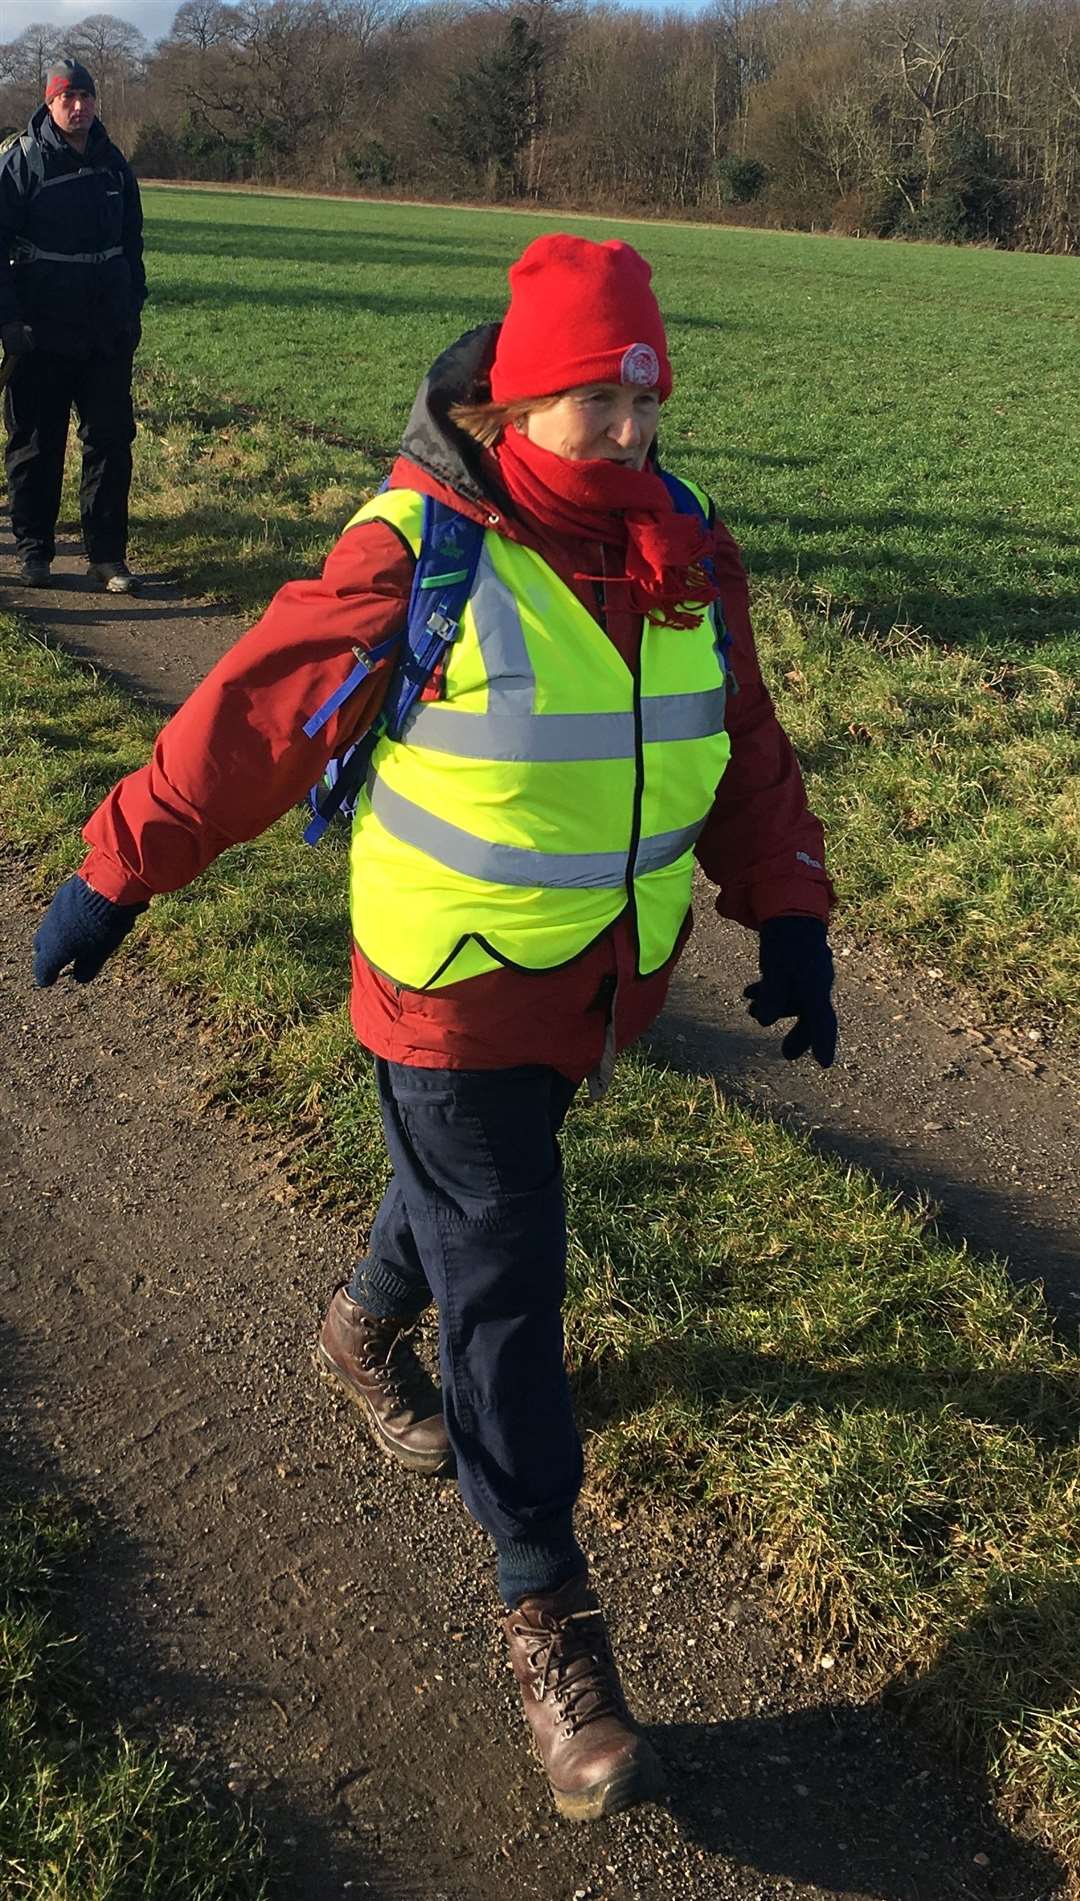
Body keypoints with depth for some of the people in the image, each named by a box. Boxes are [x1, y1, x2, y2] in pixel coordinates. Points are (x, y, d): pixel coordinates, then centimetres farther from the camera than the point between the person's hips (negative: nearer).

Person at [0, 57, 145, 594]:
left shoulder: (113, 163, 10)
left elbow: (131, 242, 19)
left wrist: (133, 308, 13)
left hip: (107, 333, 4)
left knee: (111, 440, 2)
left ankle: (107, 554, 8)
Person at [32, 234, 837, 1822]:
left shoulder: (689, 558, -2)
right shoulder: (415, 560, -20)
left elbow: (743, 752, 8)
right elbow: (248, 721, -13)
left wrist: (790, 919, 4)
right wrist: (117, 871, -7)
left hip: (608, 981, 6)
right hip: (455, 989, -6)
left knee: (467, 1188, 26)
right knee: (506, 1282, 0)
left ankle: (367, 1330, 59)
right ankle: (548, 1618, 13)